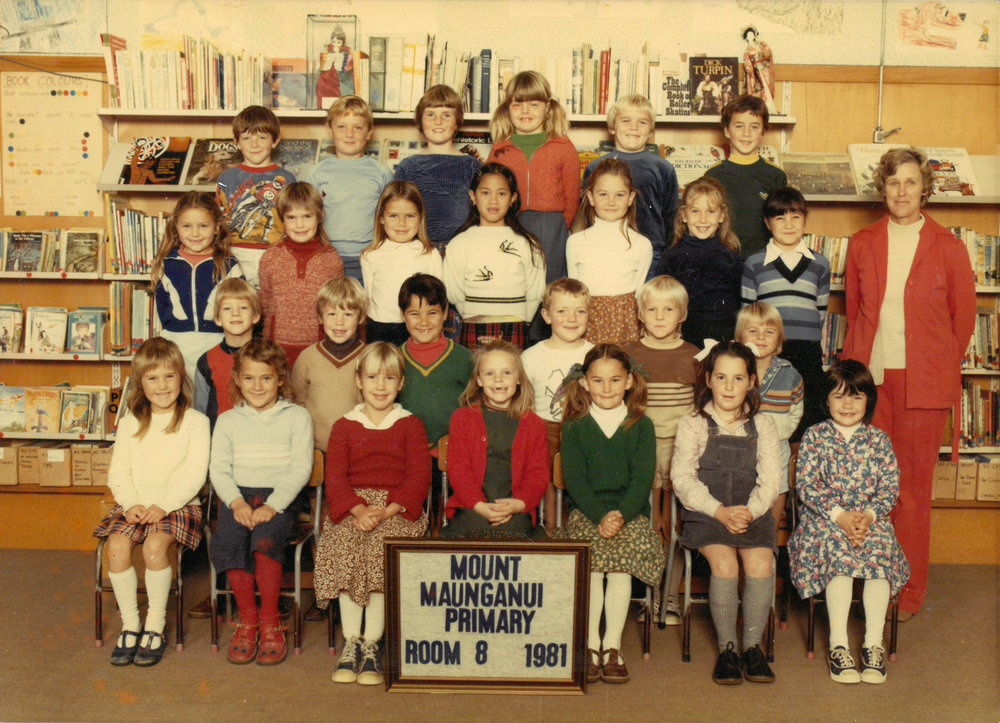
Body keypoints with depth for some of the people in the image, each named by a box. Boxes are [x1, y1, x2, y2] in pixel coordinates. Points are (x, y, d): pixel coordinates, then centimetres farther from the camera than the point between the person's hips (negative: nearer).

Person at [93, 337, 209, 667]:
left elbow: (194, 474, -6)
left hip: (178, 504, -4)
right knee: (116, 545, -25)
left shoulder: (195, 422, 3)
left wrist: (163, 506, -18)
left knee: (154, 544, -31)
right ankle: (129, 625, -11)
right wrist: (131, 503, -10)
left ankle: (156, 626, -15)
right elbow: (118, 472, 9)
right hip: (134, 504, 4)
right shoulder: (130, 424, 16)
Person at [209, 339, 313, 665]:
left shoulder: (297, 417, 7)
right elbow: (219, 469, 8)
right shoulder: (228, 420, 16)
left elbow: (300, 468, -2)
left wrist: (273, 505, -15)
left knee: (265, 540, -32)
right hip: (238, 496, 2)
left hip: (280, 497, -2)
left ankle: (270, 621, -15)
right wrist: (236, 502, -11)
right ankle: (247, 619, -11)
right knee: (229, 541, -28)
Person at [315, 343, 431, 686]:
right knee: (345, 542, -31)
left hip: (397, 509, -1)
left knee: (381, 542, -33)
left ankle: (372, 644, -24)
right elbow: (335, 477, 3)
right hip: (352, 506, 1)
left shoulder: (410, 426, 13)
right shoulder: (344, 427, 16)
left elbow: (419, 476, 1)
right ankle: (351, 641, -22)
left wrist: (387, 510, -16)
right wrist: (359, 509, -17)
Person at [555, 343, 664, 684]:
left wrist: (621, 514, -16)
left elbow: (643, 477, 0)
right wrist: (599, 516, -16)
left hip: (630, 512, 0)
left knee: (621, 565, -25)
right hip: (586, 511, 0)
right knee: (590, 564, -25)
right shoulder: (574, 426, 7)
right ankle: (591, 646, -18)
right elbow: (574, 478, -1)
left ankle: (612, 646, -16)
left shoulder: (642, 426, 8)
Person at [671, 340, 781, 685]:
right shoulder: (692, 425, 7)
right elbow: (682, 479, -3)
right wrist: (719, 511, -16)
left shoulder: (762, 426, 13)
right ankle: (726, 648, -12)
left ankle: (753, 645, -9)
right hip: (705, 514, -2)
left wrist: (749, 511, -16)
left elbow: (770, 479, 4)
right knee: (724, 565, -27)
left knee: (760, 564, -25)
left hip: (752, 513, 2)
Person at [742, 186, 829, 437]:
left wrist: (809, 344, 7)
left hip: (807, 353, 2)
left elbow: (821, 312, 14)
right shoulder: (754, 264, 6)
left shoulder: (820, 264, 12)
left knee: (809, 421, 2)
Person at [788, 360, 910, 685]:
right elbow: (805, 483, -5)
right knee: (837, 549, -32)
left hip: (871, 517, 2)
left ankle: (874, 644, -26)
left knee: (880, 549, -29)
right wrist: (840, 515, -17)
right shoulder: (814, 436, 4)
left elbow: (891, 485, 4)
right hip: (824, 515, -2)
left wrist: (868, 515, -15)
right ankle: (838, 645, -30)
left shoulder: (878, 439, 10)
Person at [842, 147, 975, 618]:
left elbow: (964, 317, 8)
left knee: (913, 487, 3)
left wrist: (941, 369, 7)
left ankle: (908, 593, 15)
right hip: (869, 377, 2)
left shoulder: (948, 248, 1)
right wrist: (858, 360, 12)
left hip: (921, 383, -2)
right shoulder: (863, 244, 8)